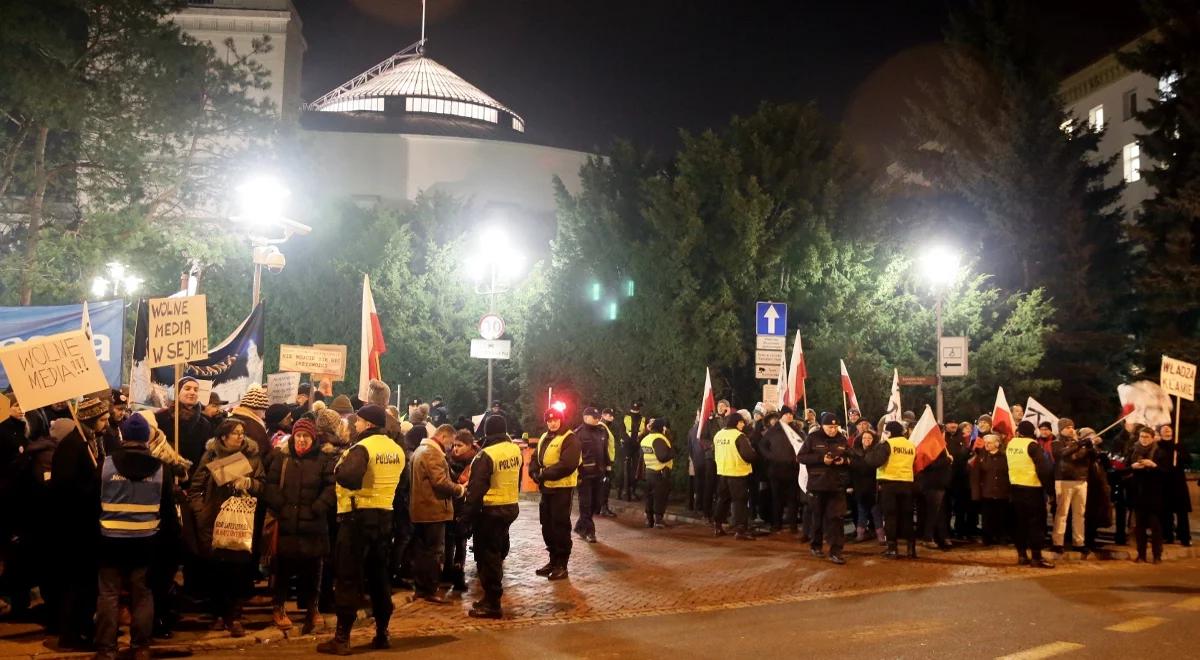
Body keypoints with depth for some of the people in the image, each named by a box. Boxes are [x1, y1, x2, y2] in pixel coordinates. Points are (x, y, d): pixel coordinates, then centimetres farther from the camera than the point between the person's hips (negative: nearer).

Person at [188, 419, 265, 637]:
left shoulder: (252, 455, 5)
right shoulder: (211, 455, 3)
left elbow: (262, 486, 5)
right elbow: (195, 488, 5)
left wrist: (249, 483, -14)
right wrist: (201, 511, -3)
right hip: (214, 521, 0)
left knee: (239, 569, -5)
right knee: (216, 569, 4)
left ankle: (235, 617, 5)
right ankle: (219, 614, 21)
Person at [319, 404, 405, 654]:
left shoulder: (362, 447, -14)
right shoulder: (397, 450, 10)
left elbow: (349, 477, -30)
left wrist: (339, 467, -11)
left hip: (358, 516, -7)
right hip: (384, 516, 7)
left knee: (348, 579, -1)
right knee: (379, 577, 15)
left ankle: (342, 639, 0)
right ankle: (382, 634, 19)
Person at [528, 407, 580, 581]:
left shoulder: (569, 439, -12)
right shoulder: (544, 438, 15)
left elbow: (567, 464, -23)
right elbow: (535, 459, 14)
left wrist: (544, 473, -19)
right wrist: (535, 473, -8)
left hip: (561, 488, -8)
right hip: (546, 488, 8)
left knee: (561, 526, -3)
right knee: (547, 525, 13)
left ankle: (561, 565, 5)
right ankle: (553, 560, 25)